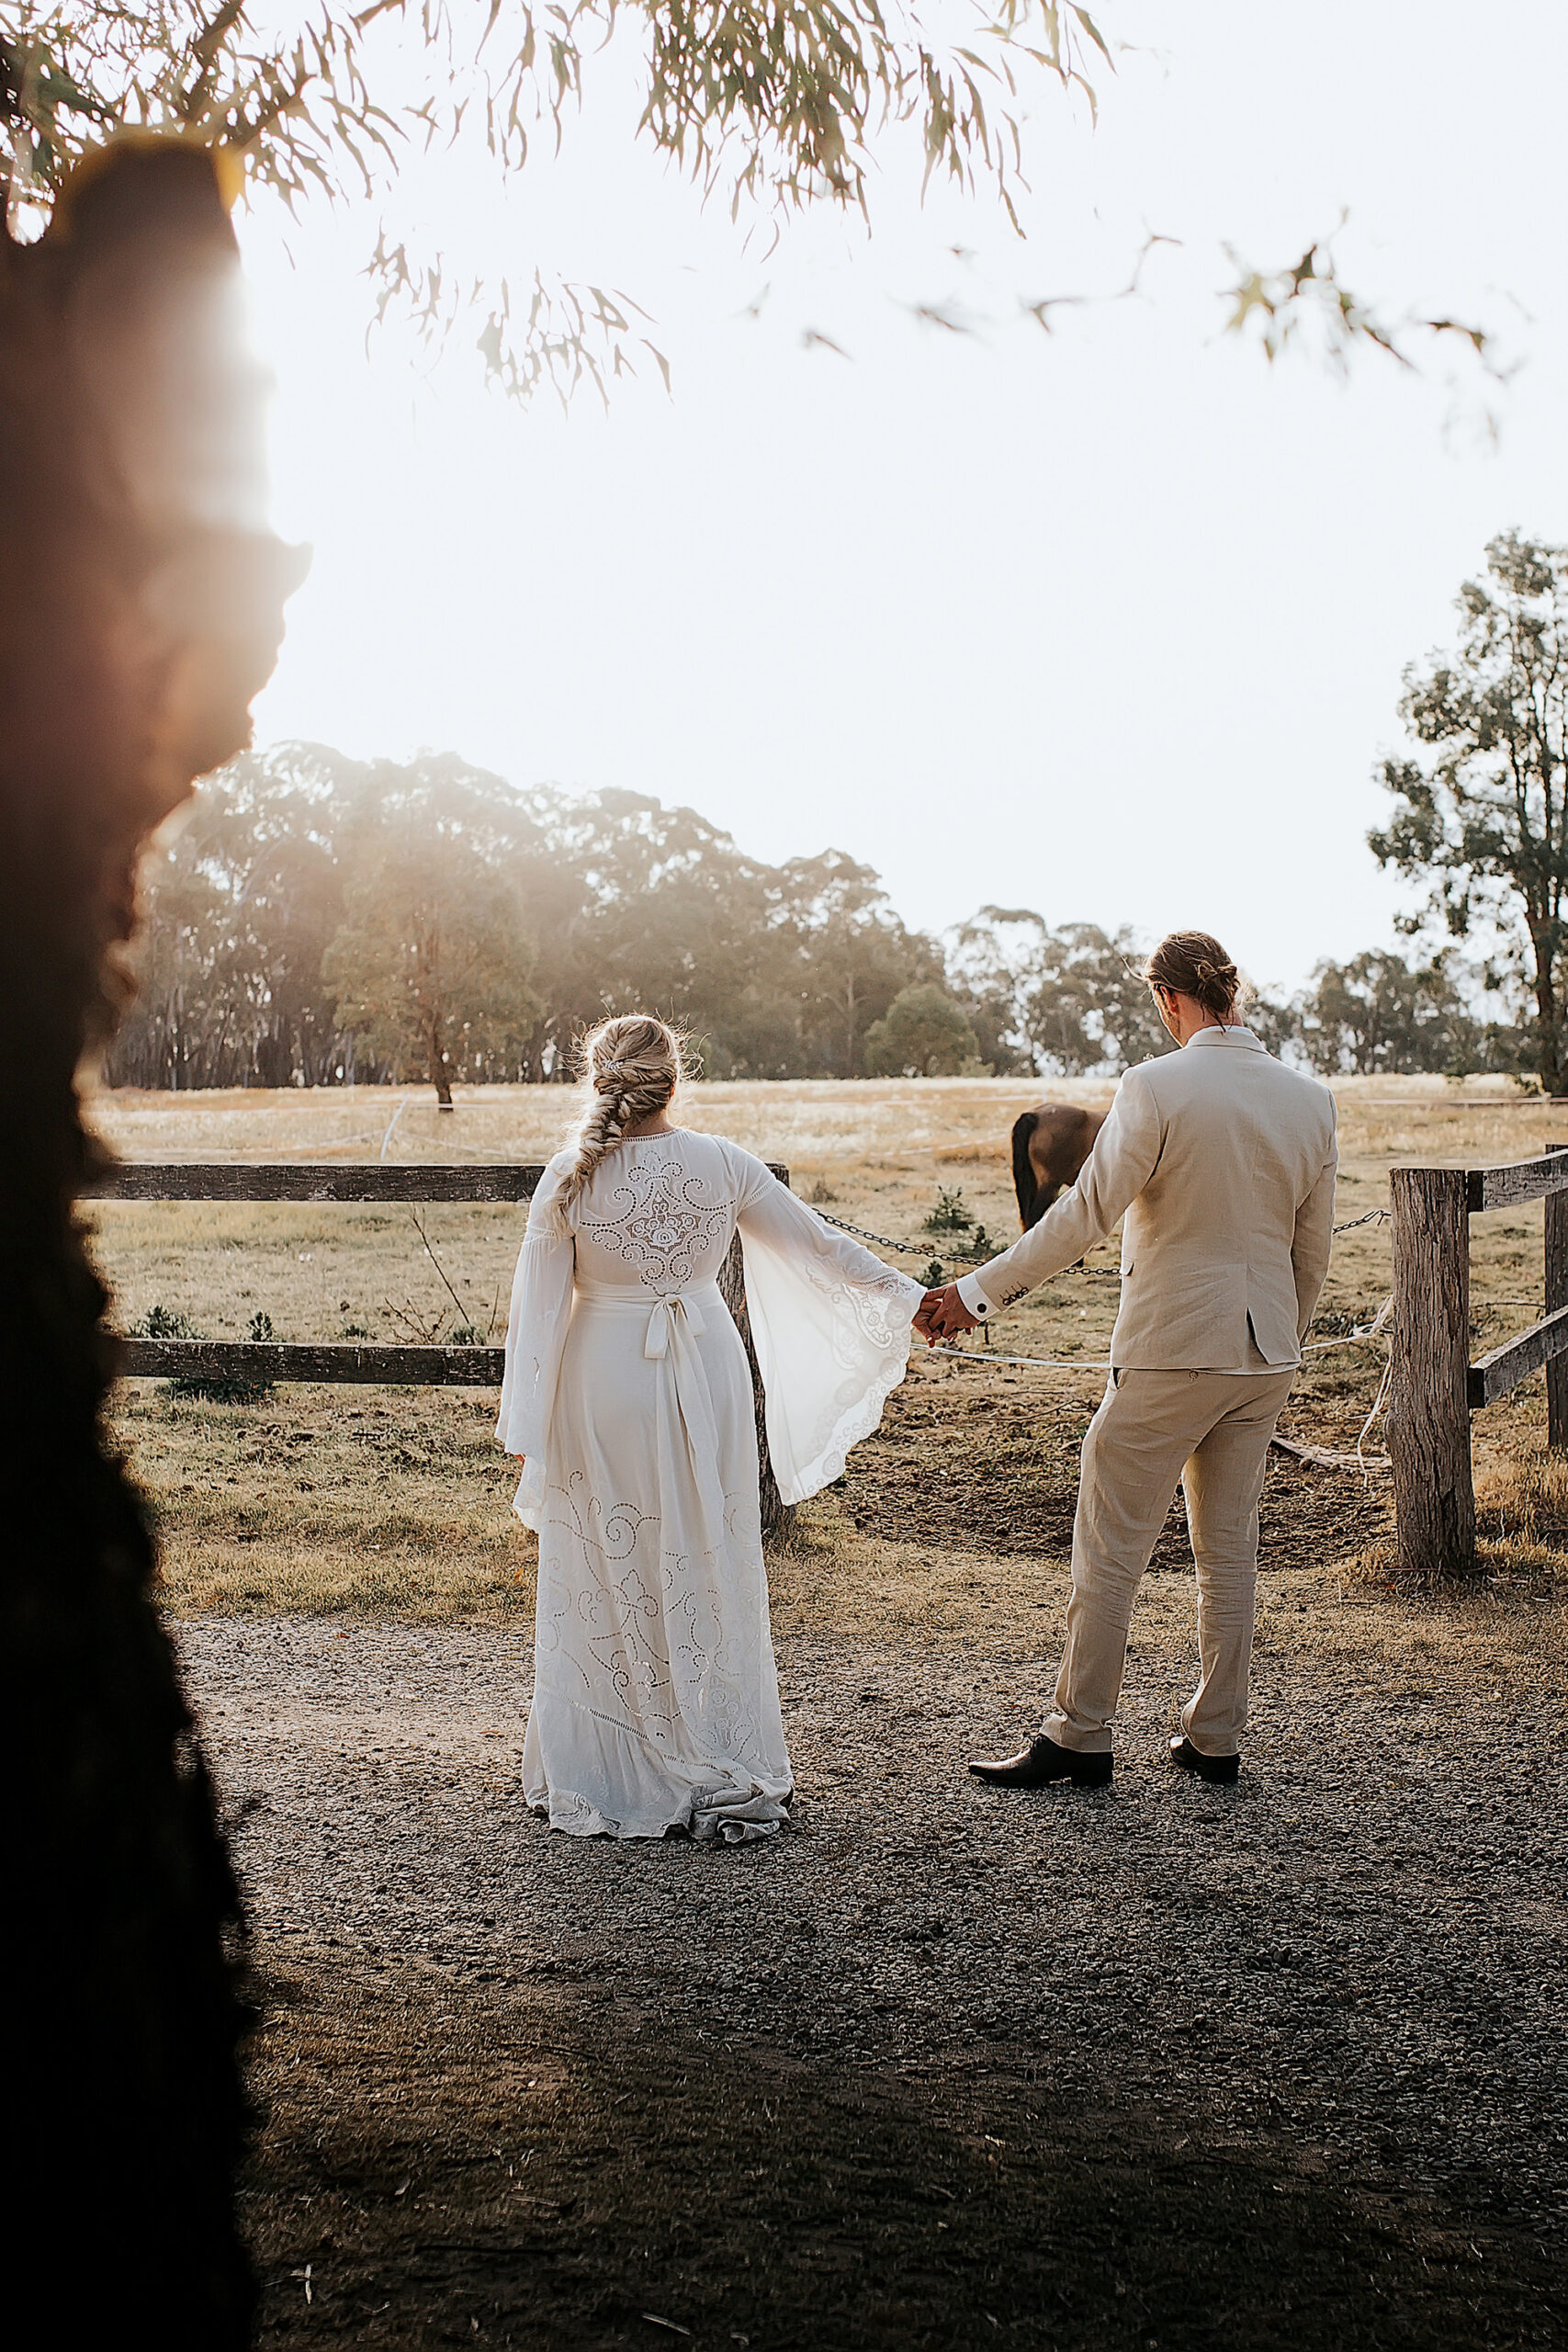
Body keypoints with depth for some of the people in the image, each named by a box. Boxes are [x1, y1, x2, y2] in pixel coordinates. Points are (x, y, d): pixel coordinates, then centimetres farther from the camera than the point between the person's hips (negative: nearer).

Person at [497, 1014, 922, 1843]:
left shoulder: (569, 1178, -9)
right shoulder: (724, 1165, -4)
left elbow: (539, 1302, -6)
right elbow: (816, 1243, 5)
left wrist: (524, 1423, 1)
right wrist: (903, 1294, 17)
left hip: (604, 1380, -2)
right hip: (706, 1375, 2)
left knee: (606, 1576, 10)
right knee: (709, 1568, 12)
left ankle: (607, 1781, 19)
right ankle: (723, 1776, 21)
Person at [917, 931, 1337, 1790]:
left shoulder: (1156, 1088, -14)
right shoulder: (1310, 1100, 4)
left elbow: (1083, 1214, -17)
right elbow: (1313, 1247, 9)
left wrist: (977, 1292, -11)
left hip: (1170, 1355, -6)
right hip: (1264, 1361, 6)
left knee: (1110, 1549, 4)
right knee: (1229, 1550, 14)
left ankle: (1079, 1736, 11)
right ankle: (1215, 1738, 21)